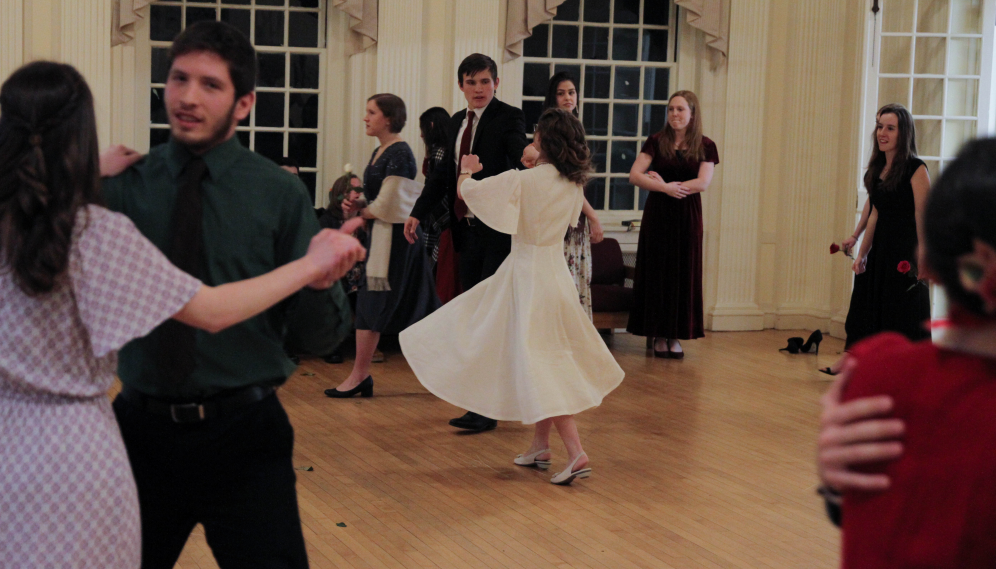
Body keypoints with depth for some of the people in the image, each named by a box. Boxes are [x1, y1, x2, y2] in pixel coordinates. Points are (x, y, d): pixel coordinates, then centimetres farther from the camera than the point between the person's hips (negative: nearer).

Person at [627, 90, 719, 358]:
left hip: (687, 216, 0)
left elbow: (703, 183, -9)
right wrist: (665, 188, -20)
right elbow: (634, 175, -7)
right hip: (657, 215, 0)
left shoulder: (705, 146, 3)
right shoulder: (657, 142, 3)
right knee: (657, 272, 0)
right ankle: (659, 335, 6)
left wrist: (662, 183, -12)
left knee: (684, 273, 2)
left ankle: (676, 336, 8)